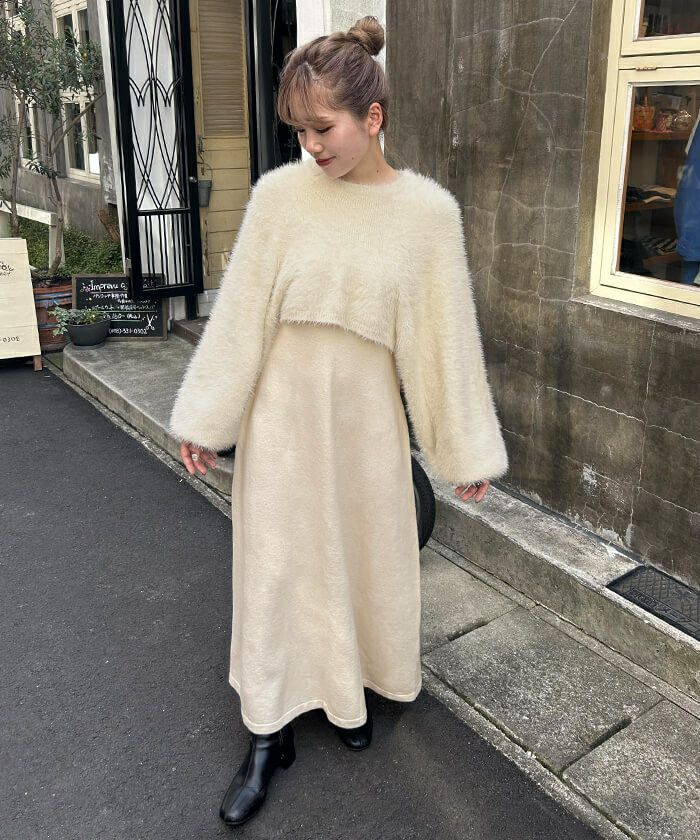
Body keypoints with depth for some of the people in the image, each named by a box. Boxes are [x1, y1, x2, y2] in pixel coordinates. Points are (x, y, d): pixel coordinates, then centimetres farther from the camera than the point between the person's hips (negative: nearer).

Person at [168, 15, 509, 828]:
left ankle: (347, 689, 39)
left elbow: (446, 333, -4)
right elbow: (239, 315, -4)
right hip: (282, 411, 0)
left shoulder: (428, 210, -8)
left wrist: (466, 449, 0)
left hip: (366, 416, 1)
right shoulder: (279, 193, -9)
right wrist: (204, 419, 0)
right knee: (275, 559, 7)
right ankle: (269, 732, 23)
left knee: (363, 552, 13)